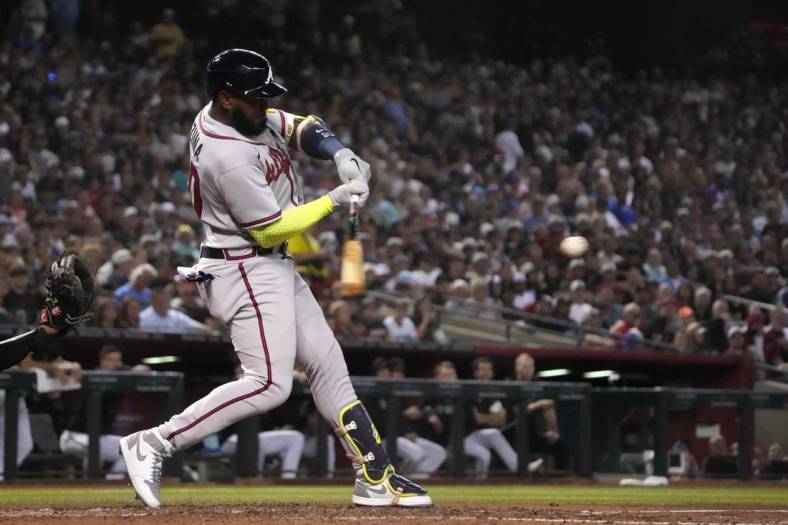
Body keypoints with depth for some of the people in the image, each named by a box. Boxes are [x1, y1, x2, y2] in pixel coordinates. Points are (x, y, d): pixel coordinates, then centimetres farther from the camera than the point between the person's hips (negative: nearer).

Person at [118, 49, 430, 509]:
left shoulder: (234, 113, 1)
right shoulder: (229, 158, -27)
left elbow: (300, 127, 11)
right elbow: (270, 229, -21)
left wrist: (341, 154, -8)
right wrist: (334, 201, -15)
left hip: (276, 267, 11)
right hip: (247, 271, -11)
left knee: (329, 366, 11)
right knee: (269, 384, -16)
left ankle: (376, 478, 16)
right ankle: (154, 444, -12)